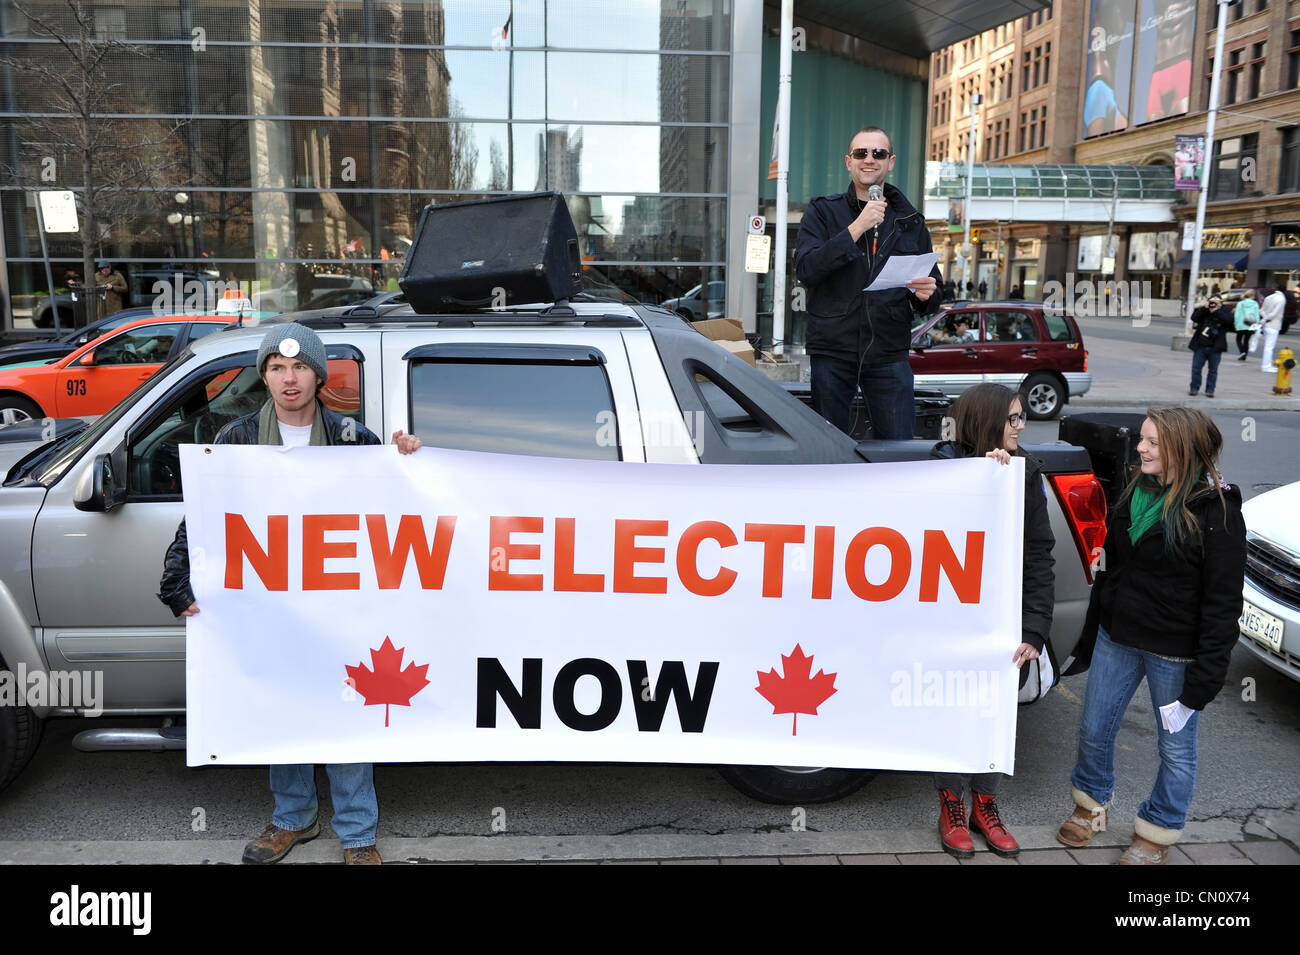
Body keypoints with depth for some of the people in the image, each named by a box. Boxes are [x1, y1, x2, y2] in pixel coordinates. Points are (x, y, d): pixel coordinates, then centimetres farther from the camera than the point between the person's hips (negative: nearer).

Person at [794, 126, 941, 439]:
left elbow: (932, 293, 17)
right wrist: (856, 228, -17)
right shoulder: (822, 211, 5)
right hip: (832, 353, -1)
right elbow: (806, 269, -11)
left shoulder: (910, 221, 13)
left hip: (889, 355, 2)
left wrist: (926, 295, -8)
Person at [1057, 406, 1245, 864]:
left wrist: (1206, 674, -16)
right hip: (1117, 638, 6)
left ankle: (1157, 833, 32)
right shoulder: (1135, 492, 4)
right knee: (1094, 728, 15)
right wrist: (1090, 637, 14)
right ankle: (1091, 805, 39)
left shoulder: (1216, 512, -16)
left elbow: (1222, 602, -15)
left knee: (1175, 746, 11)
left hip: (1175, 653, -6)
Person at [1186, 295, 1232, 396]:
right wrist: (1204, 308, -12)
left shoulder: (1224, 313, 2)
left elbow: (1229, 320, -18)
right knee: (1196, 367, 2)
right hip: (1200, 346, 2)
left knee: (1213, 370, 4)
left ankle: (1210, 390, 12)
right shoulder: (1204, 313, 8)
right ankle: (1194, 387, 15)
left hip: (1215, 348, -1)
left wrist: (1216, 311, -17)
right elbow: (1194, 317, -7)